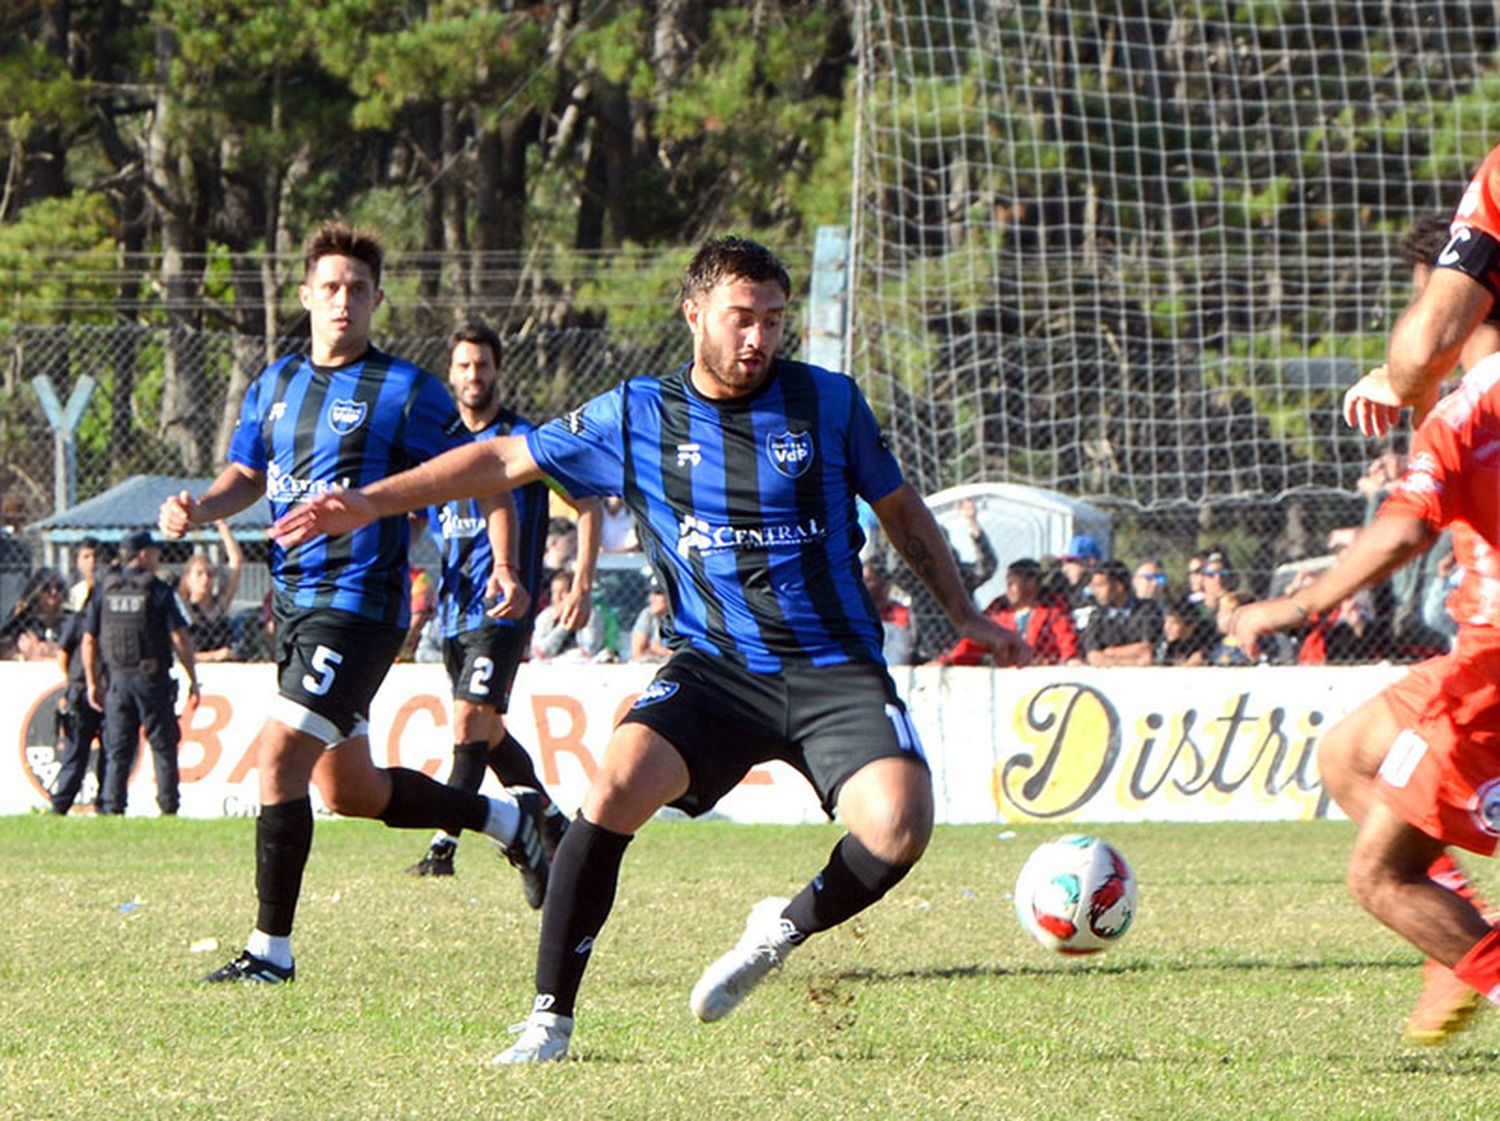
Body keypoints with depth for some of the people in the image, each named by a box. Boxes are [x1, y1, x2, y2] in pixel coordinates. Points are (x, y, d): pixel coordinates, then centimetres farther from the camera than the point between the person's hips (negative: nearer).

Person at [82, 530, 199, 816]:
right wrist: (193, 680, -4)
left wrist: (93, 682, 17)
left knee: (117, 752, 7)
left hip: (118, 681, 3)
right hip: (153, 680, -3)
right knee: (163, 748, 3)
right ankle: (168, 809, -2)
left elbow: (89, 640, 9)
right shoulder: (159, 590, -5)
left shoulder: (106, 589, 7)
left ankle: (112, 810, 0)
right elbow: (180, 638, -10)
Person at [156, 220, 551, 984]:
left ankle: (271, 950, -13)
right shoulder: (275, 385, 12)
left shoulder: (405, 391, -7)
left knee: (278, 754, -20)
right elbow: (248, 474, 22)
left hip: (358, 606, -8)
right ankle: (509, 818, 37)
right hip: (294, 605, 8)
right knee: (348, 791, 16)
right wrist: (198, 508, 1)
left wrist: (504, 566, -14)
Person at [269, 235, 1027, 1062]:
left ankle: (786, 929, 7)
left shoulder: (829, 404, 3)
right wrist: (372, 501, 7)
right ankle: (550, 1018, -16)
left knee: (898, 828, -26)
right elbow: (507, 460, 10)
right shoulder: (637, 417, 3)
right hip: (714, 666, 0)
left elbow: (899, 509, 18)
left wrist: (966, 614, 17)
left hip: (835, 671, 0)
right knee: (615, 785, -26)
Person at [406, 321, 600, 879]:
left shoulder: (521, 437, -5)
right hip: (455, 612, 7)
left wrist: (582, 585, -12)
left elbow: (587, 503, -4)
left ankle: (443, 846, -21)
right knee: (488, 733, 12)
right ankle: (554, 828, 28)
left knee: (470, 723, -17)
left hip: (502, 610, -7)